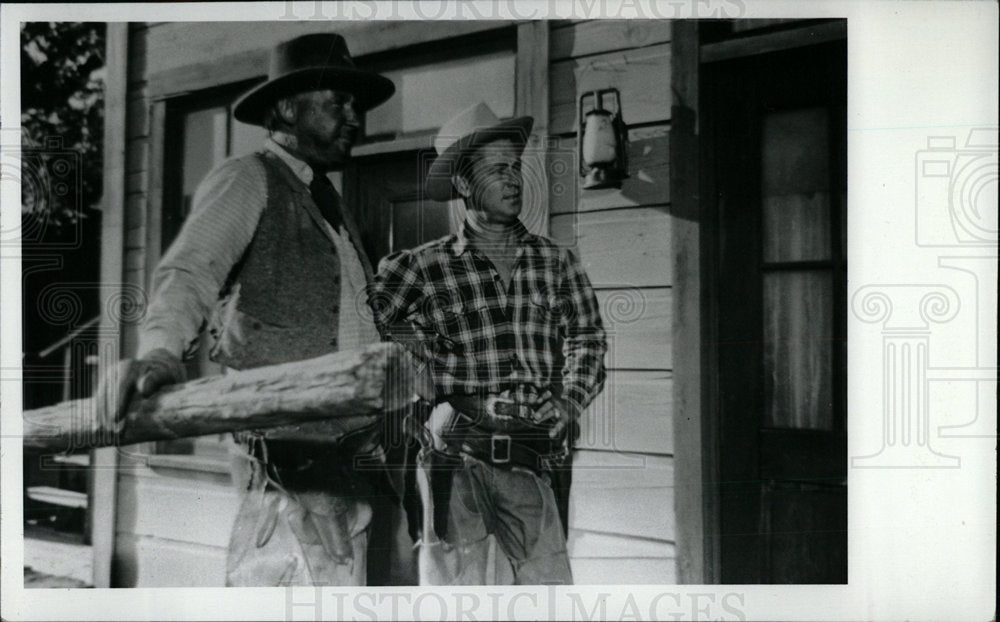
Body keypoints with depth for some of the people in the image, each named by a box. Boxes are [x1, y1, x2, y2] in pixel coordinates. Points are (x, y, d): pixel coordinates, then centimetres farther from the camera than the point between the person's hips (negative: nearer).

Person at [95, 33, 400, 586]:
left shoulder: (331, 206, 23)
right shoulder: (246, 180, -1)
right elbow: (189, 271, -18)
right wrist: (160, 353, -37)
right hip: (287, 451, -8)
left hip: (346, 452, 8)